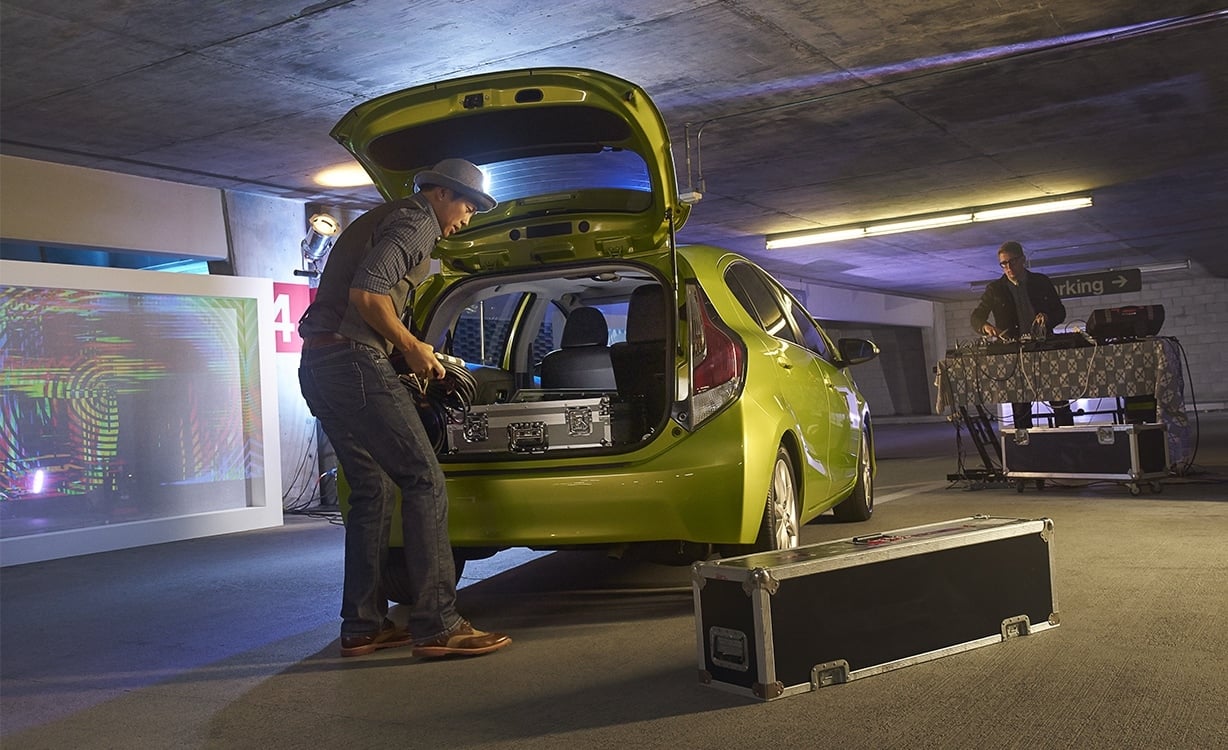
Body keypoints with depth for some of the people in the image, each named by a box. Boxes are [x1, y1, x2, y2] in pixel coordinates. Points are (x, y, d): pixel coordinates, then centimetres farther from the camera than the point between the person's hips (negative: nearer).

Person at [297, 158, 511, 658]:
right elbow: (366, 293, -19)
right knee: (424, 483, -10)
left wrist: (412, 352, 21)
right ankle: (436, 626, -12)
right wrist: (411, 346, -7)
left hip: (319, 367, 11)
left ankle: (363, 626, 15)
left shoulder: (385, 219, 28)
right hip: (354, 362, -11)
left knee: (374, 489, 13)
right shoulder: (416, 221, -4)